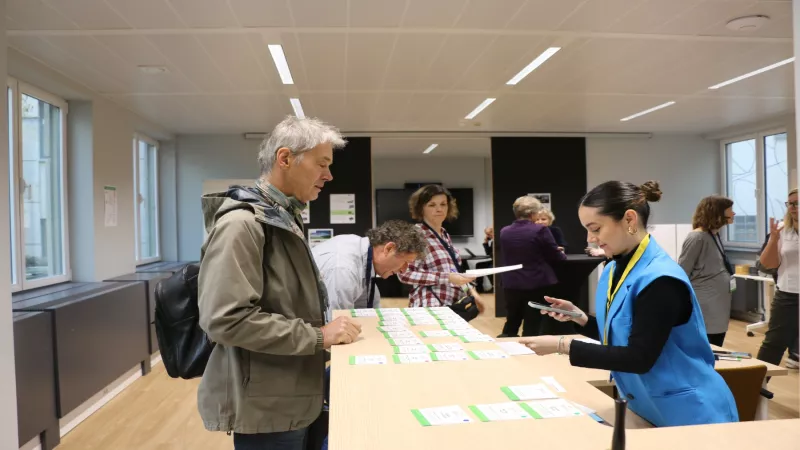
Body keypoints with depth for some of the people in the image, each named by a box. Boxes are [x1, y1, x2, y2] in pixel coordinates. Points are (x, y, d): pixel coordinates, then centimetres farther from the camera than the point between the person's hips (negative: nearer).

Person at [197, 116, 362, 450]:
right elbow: (226, 319, -27)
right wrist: (318, 336, -23)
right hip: (265, 407, -9)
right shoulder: (242, 223, -20)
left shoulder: (284, 218, 11)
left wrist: (321, 327, 7)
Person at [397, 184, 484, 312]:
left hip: (453, 305, 8)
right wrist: (447, 278, -23)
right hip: (431, 307, -8)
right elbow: (405, 274, -21)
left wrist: (470, 290, 7)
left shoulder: (445, 234, 11)